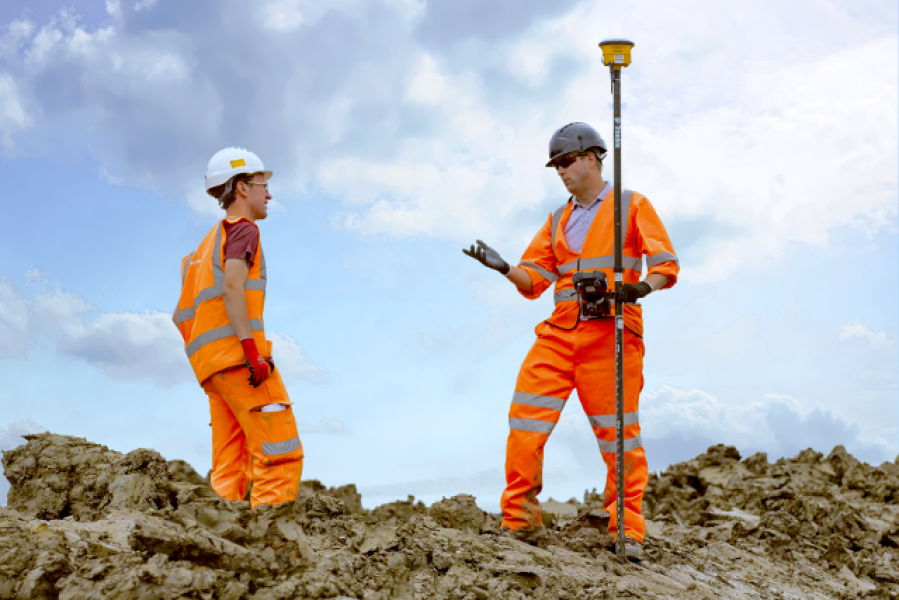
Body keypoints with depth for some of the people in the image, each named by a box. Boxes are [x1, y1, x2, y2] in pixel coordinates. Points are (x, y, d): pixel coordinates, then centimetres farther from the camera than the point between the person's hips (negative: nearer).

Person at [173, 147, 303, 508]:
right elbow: (232, 286, -15)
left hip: (208, 360, 9)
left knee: (230, 467, 4)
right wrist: (251, 347, -21)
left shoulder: (206, 245, 30)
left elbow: (180, 317, 27)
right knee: (281, 451, -14)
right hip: (236, 349, -9)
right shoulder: (242, 228, 3)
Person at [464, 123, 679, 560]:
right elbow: (535, 278, 17)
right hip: (558, 334, 5)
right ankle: (520, 522, 0)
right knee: (525, 419, -6)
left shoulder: (632, 206, 7)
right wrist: (505, 268, -2)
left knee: (619, 432, -3)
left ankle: (628, 530, 7)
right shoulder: (558, 221, 22)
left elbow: (667, 263, 0)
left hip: (611, 334, -4)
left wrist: (643, 287, -20)